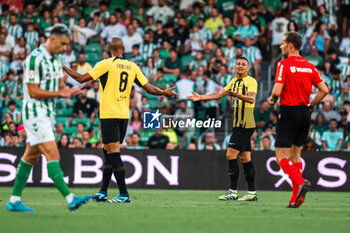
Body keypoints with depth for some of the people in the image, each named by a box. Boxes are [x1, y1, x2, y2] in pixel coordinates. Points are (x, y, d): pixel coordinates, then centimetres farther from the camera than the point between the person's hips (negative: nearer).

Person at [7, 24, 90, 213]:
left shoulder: (56, 59, 11)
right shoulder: (35, 59, -18)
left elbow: (59, 86, 18)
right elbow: (33, 92, -20)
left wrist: (68, 91, -4)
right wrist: (60, 93, -19)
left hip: (47, 114, 10)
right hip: (35, 114, -10)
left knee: (31, 156, 11)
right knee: (52, 155, -15)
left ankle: (14, 201, 17)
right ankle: (70, 199, -22)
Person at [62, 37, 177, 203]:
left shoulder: (106, 64, -7)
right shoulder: (132, 66, 7)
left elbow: (81, 79, -7)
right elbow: (149, 88, 8)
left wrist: (64, 67, 6)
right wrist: (164, 92, 26)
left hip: (109, 114, -6)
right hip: (124, 114, 6)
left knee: (113, 152, -7)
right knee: (109, 152, 14)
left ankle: (124, 194, -11)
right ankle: (103, 192, 16)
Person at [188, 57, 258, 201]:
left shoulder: (251, 81, -9)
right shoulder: (234, 81, 18)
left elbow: (251, 98, -24)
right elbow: (219, 94, 21)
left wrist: (237, 95, -40)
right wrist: (201, 97, 17)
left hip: (245, 125, -9)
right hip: (238, 125, 9)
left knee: (231, 155, -13)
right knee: (245, 158, 7)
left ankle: (233, 192, -11)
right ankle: (252, 192, 8)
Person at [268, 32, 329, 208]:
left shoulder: (284, 64, -10)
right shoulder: (309, 66, 8)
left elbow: (277, 90, -19)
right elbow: (324, 90, 6)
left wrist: (272, 100, 3)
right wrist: (310, 106, 15)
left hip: (289, 112, -6)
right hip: (304, 114, 6)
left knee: (281, 157, -3)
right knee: (295, 155, 14)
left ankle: (300, 182, -26)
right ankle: (296, 198, 9)